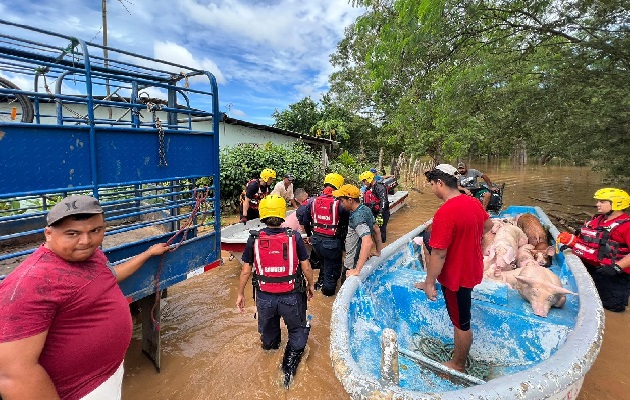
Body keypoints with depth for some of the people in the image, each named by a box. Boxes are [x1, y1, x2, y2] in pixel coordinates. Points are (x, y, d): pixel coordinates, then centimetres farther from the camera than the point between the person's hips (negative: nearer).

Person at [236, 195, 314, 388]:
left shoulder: (254, 239, -9)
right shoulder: (294, 237, -12)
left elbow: (246, 271, -3)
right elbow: (306, 267, -6)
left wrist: (240, 294, 12)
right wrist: (310, 285, 13)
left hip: (265, 297, 2)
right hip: (291, 297, -2)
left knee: (269, 336, 28)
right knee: (297, 332, 21)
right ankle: (288, 370, 17)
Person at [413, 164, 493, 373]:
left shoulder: (445, 213, -32)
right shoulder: (473, 202, -4)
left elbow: (438, 254, -28)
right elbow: (488, 225, 17)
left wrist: (429, 283, -17)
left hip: (456, 275, -6)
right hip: (472, 268, 7)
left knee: (461, 323, 14)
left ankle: (458, 365, 35)